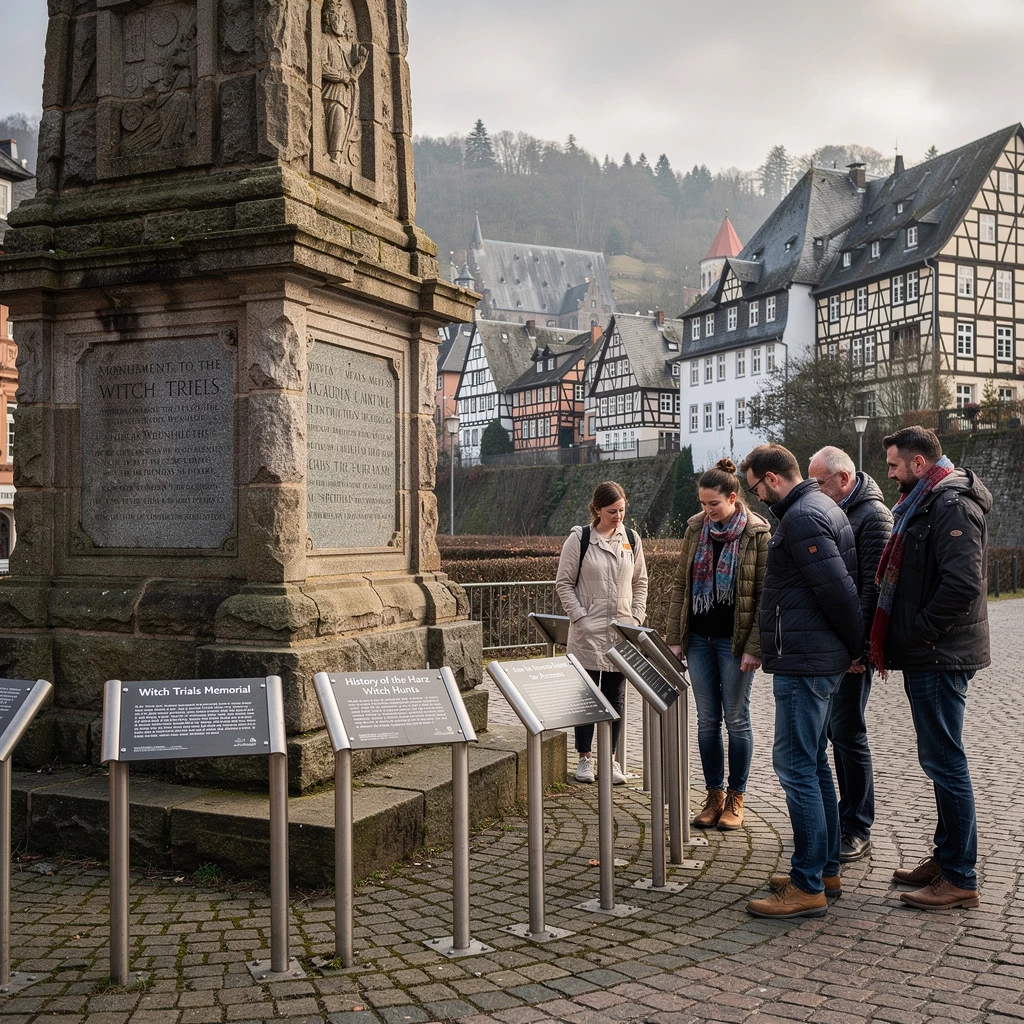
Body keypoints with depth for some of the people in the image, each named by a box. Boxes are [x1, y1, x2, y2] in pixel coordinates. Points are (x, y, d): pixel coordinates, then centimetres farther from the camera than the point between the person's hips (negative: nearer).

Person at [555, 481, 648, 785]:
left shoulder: (631, 539, 8)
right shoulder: (579, 539, -3)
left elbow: (640, 582, 14)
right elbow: (564, 582, -2)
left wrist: (636, 618, 4)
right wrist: (580, 618, -10)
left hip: (622, 634, 3)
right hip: (588, 633, -3)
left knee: (615, 696, 7)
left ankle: (610, 758, 16)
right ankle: (585, 758, 15)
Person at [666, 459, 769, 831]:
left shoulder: (757, 534, -8)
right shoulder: (696, 529, 5)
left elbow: (765, 596, -10)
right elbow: (680, 585, 8)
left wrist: (755, 647, -15)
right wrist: (675, 638, 4)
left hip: (735, 642, -4)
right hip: (699, 639, 5)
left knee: (737, 720, 4)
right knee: (707, 720, 9)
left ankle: (735, 799, 16)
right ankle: (714, 796, 19)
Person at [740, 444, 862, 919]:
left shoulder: (802, 517, -17)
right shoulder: (820, 508, 17)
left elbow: (838, 591, -21)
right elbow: (842, 589, 19)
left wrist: (858, 646, -8)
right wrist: (855, 648, 17)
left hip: (803, 664, -11)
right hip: (821, 661, 11)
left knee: (795, 766, -7)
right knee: (813, 764, 17)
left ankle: (808, 886, -1)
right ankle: (826, 867, 26)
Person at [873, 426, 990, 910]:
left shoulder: (952, 506, -16)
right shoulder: (924, 504, 17)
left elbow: (963, 583, -27)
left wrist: (920, 631, -18)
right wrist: (901, 637, 14)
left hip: (941, 657, -11)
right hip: (927, 656, 11)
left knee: (945, 762, -4)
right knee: (940, 760, 17)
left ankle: (960, 879, 5)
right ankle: (945, 857, 28)